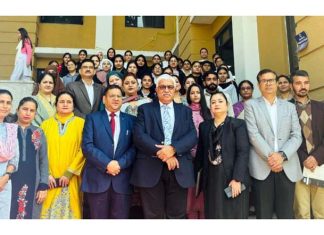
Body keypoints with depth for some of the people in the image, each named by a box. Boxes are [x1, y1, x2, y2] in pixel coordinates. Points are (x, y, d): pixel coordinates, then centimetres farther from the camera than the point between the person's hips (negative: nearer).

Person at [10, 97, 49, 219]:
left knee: (29, 214, 5)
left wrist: (43, 186, 0)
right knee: (9, 214, -1)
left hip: (32, 185, 1)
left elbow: (44, 161, 8)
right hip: (9, 183, -1)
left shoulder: (39, 133, 9)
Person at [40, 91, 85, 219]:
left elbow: (83, 150, -4)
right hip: (50, 179, 2)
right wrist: (47, 174, -6)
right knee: (50, 210, 2)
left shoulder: (81, 123, 1)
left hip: (71, 179, -1)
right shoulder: (46, 124, 8)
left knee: (70, 210, 2)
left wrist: (69, 173, -9)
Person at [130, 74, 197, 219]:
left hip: (179, 169, 2)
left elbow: (192, 137, 1)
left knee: (177, 214, 9)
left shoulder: (185, 111, 14)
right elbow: (139, 136, -6)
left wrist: (173, 149, -17)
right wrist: (161, 153, -15)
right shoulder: (145, 109, 8)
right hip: (151, 168, -1)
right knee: (153, 215, 8)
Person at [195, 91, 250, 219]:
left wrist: (237, 179, -17)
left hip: (233, 178, -3)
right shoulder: (204, 126, 11)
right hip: (211, 179, 4)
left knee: (233, 214, 6)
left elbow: (243, 152, -10)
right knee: (213, 214, 11)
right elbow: (200, 153, 13)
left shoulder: (238, 124, -2)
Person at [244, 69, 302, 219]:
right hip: (262, 167, -2)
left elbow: (297, 136, 4)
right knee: (263, 215, 5)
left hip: (287, 168, 2)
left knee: (286, 215, 7)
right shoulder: (251, 105, 6)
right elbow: (253, 135, -5)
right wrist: (270, 156, -14)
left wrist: (282, 155, -12)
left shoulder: (289, 106, 15)